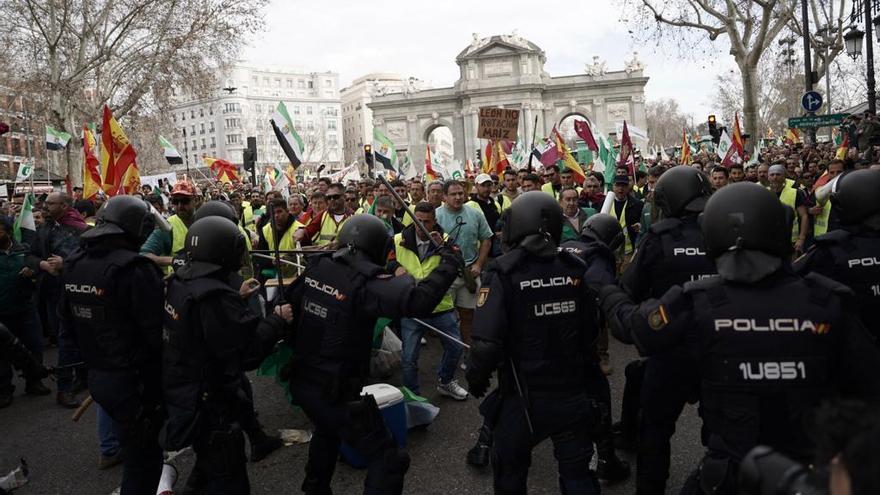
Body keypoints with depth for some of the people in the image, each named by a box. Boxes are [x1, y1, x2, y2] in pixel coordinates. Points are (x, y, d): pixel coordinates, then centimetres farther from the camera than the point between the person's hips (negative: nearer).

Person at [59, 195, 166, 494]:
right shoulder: (135, 268, -22)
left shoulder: (74, 266, 4)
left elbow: (67, 321, 13)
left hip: (96, 377, 8)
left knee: (132, 449, 28)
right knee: (143, 461, 8)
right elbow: (158, 329, -23)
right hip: (136, 381, -8)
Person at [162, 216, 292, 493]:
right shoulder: (216, 296, -30)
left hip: (182, 394, 10)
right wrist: (278, 320, -16)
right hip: (210, 405, -9)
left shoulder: (180, 282, -1)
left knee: (207, 464, 30)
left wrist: (237, 298, 15)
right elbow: (247, 353, -29)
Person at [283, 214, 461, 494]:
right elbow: (419, 300, -35)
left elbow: (288, 300, 16)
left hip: (302, 380, 8)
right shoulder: (366, 282, -22)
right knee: (387, 459, 2)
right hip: (336, 391, -8)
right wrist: (449, 263, -21)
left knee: (328, 432, 37)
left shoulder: (316, 268, 0)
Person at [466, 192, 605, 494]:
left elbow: (488, 341, -22)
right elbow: (590, 330, 6)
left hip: (524, 396, -3)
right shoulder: (575, 269, -5)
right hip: (572, 393, 3)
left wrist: (476, 378, -3)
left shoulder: (503, 273, -19)